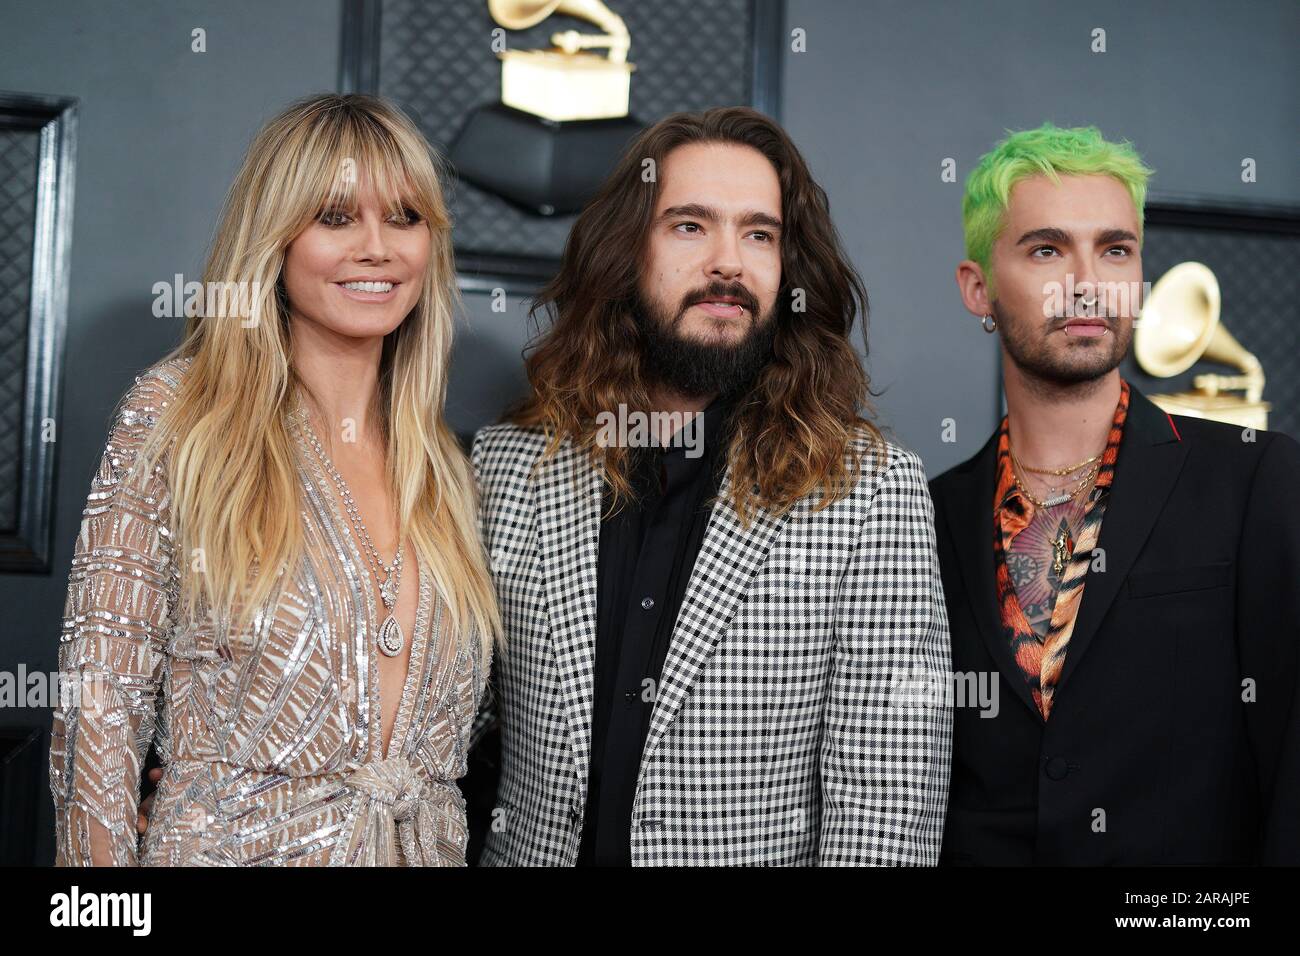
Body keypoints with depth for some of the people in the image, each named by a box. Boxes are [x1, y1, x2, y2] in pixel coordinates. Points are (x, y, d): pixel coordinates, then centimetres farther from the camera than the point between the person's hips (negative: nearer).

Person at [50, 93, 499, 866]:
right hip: (232, 845, -4)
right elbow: (100, 695, -10)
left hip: (427, 847, 5)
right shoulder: (177, 413, -7)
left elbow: (448, 714, 11)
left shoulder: (443, 465, 6)